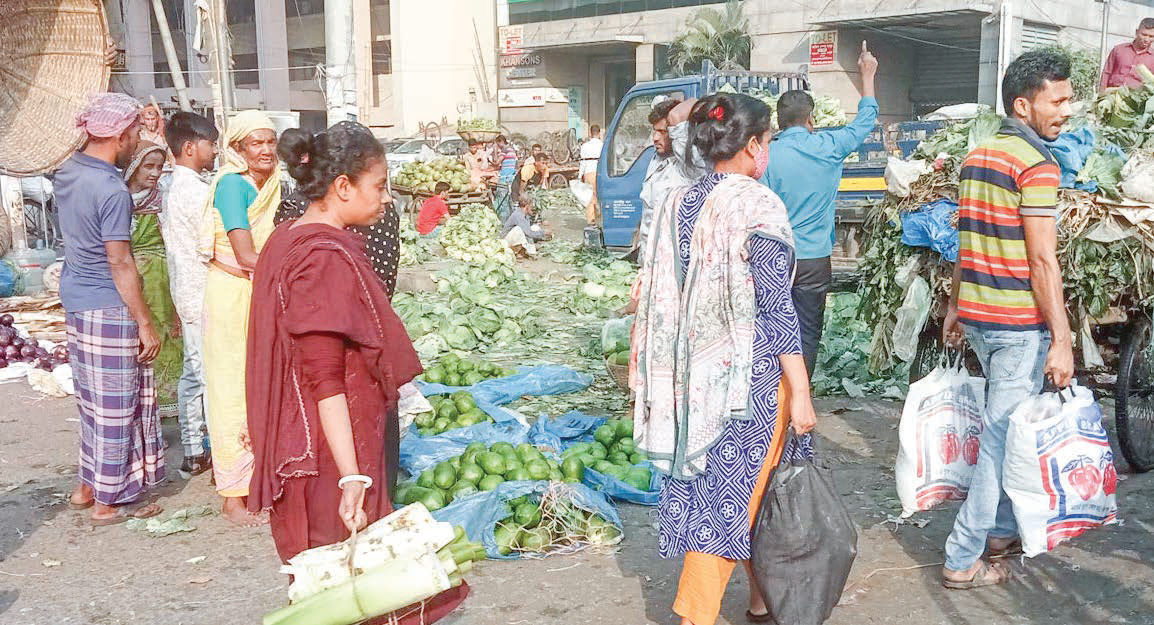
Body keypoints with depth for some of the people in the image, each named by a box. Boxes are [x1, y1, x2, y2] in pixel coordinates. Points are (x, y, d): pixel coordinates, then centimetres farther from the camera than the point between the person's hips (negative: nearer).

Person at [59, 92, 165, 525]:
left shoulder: (67, 172, 6)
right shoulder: (112, 191, -21)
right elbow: (119, 263, -21)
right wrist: (145, 323, -15)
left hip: (75, 302, 9)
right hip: (108, 310, -9)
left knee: (93, 401, 19)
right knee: (116, 407, 2)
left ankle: (88, 485, 29)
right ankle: (110, 501, 11)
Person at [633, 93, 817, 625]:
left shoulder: (678, 205, 5)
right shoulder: (758, 206, -14)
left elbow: (662, 300, 9)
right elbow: (774, 307, -16)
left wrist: (674, 381, 18)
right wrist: (800, 392, -12)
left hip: (693, 375, 7)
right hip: (749, 375, -7)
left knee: (703, 489, 16)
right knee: (739, 494, 4)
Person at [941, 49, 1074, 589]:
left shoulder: (975, 156, 11)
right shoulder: (1037, 164, -15)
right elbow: (1042, 260, -19)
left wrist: (954, 308, 22)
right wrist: (1062, 340, -18)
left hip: (976, 315, 9)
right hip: (1020, 323, -9)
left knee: (1002, 425, 22)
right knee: (1003, 436, -1)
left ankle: (1001, 529, 34)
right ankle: (964, 559, 4)